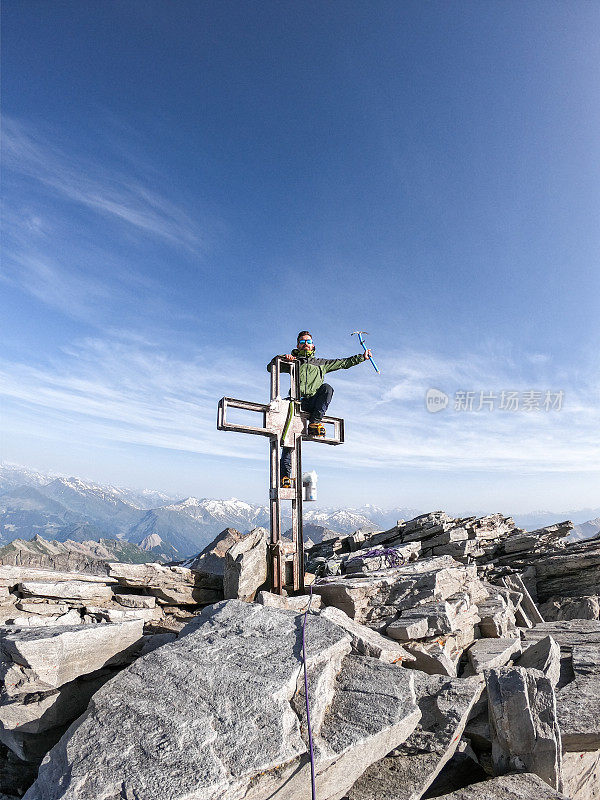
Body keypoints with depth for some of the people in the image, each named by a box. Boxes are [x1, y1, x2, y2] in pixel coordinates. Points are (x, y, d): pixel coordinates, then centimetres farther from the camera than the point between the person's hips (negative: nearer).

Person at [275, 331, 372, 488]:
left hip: (313, 403, 1)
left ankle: (314, 423, -28)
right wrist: (282, 357, -3)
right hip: (298, 401, -1)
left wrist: (362, 357, 24)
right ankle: (285, 477, -17)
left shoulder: (321, 363, 29)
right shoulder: (293, 361, 24)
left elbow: (343, 363, 29)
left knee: (327, 388, -31)